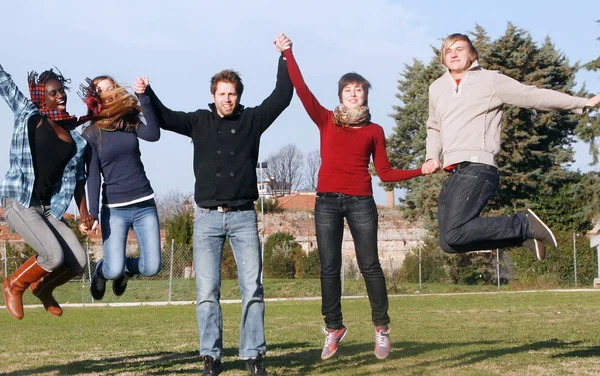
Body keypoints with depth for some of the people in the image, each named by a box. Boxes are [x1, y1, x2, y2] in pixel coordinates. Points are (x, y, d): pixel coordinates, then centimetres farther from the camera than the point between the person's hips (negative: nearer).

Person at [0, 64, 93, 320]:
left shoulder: (74, 137, 10)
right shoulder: (28, 114, 1)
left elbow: (78, 177, 15)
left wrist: (83, 213, 7)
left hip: (50, 206, 5)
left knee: (78, 261, -4)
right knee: (54, 255, -22)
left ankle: (42, 287, 26)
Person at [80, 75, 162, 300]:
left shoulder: (130, 123, 7)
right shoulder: (92, 133, -1)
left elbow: (153, 135, -14)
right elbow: (93, 175, -5)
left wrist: (144, 97, -15)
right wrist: (93, 213, -14)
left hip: (145, 205, 3)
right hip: (114, 209, -3)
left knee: (152, 267, -7)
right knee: (113, 271, -14)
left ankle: (126, 268, 30)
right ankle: (101, 271, 25)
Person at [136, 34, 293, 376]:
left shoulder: (252, 119, 5)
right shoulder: (200, 121, 9)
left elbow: (283, 97, 0)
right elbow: (164, 118, 10)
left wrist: (285, 57, -5)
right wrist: (146, 93, -6)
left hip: (243, 217, -1)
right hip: (207, 218, 1)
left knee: (253, 289, -3)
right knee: (207, 292, -2)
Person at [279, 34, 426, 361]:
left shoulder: (374, 131, 11)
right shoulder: (326, 121, 9)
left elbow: (385, 173, 10)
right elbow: (301, 89, 0)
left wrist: (421, 171, 0)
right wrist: (288, 54, -5)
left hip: (361, 202, 0)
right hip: (327, 200, 0)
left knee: (369, 265, -2)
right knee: (329, 268, 0)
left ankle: (381, 328, 7)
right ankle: (333, 328, 8)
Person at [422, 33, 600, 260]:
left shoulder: (490, 80, 3)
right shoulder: (437, 88, 20)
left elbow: (534, 96, 3)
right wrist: (432, 157, 14)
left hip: (477, 169, -7)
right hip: (453, 174, 7)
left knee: (452, 236, -25)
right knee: (449, 240, 0)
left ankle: (523, 225, -9)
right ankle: (522, 233, 13)